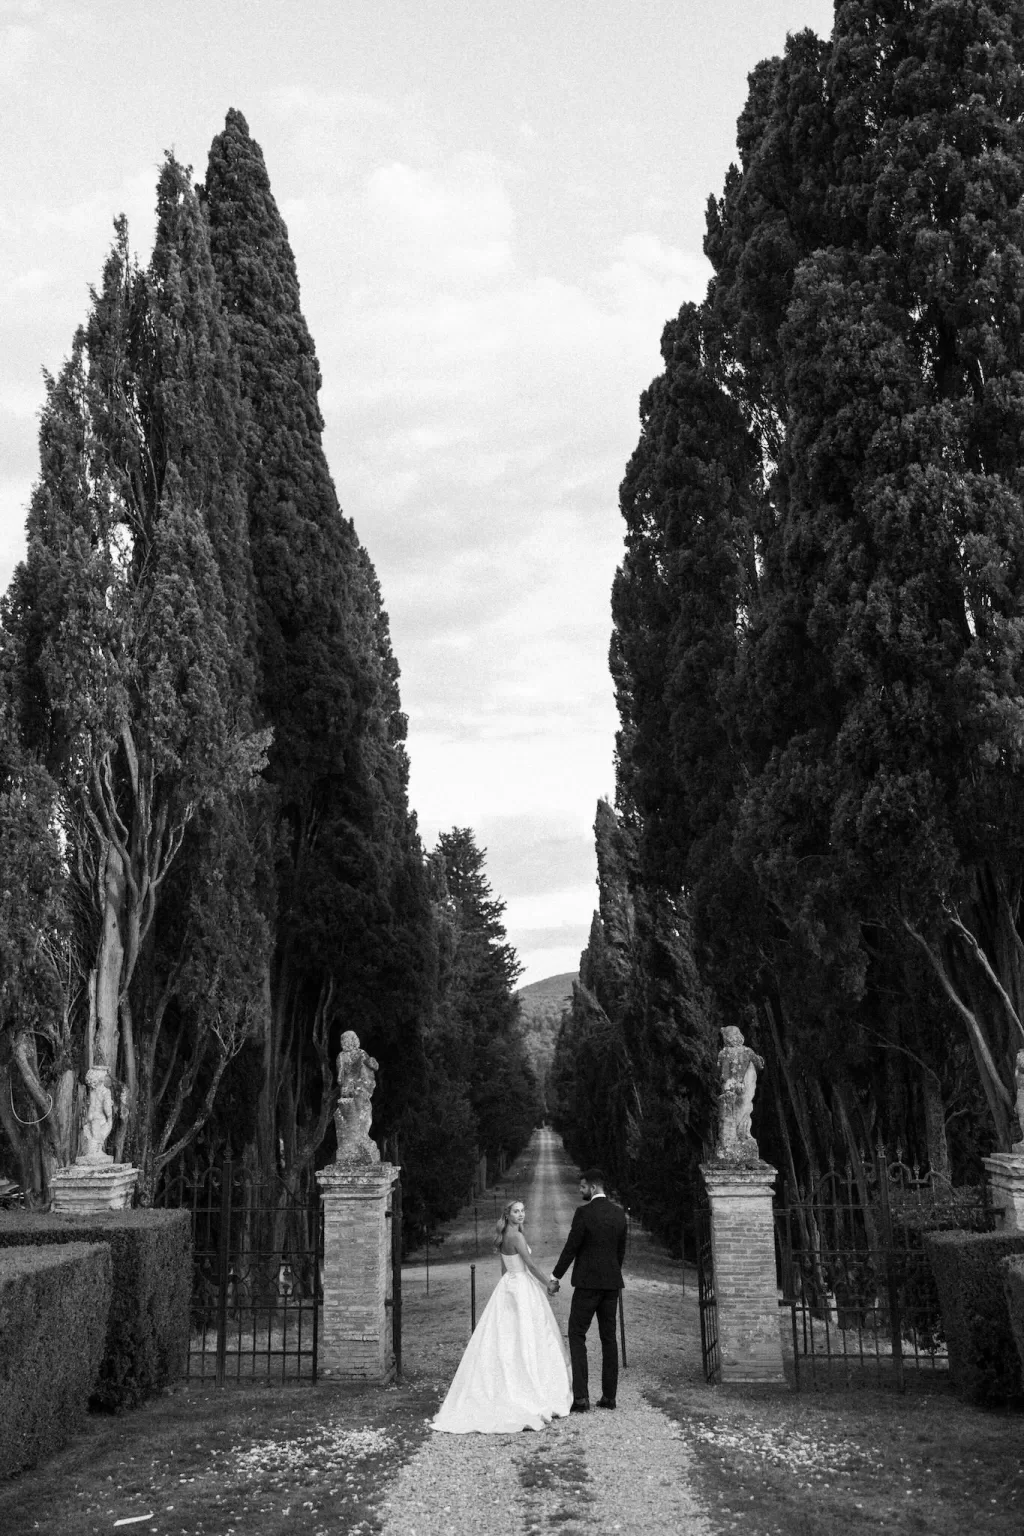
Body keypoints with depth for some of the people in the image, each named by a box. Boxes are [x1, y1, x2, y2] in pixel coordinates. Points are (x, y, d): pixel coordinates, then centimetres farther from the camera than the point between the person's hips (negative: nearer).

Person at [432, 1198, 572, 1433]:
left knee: (503, 1340, 8)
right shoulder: (517, 1236, -15)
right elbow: (531, 1265, -15)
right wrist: (548, 1282, -2)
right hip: (522, 1287, -8)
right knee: (525, 1341, -5)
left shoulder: (503, 1237, 11)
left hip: (507, 1286, 8)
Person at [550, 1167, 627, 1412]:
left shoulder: (584, 1212, -13)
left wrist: (555, 1278, -3)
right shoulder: (619, 1213, 6)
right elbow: (621, 1249, 13)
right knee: (609, 1337, 11)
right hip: (612, 1282, 6)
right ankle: (609, 1396, 12)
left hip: (588, 1283, -6)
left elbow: (571, 1247, -12)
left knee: (577, 1336, 0)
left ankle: (581, 1397, -9)